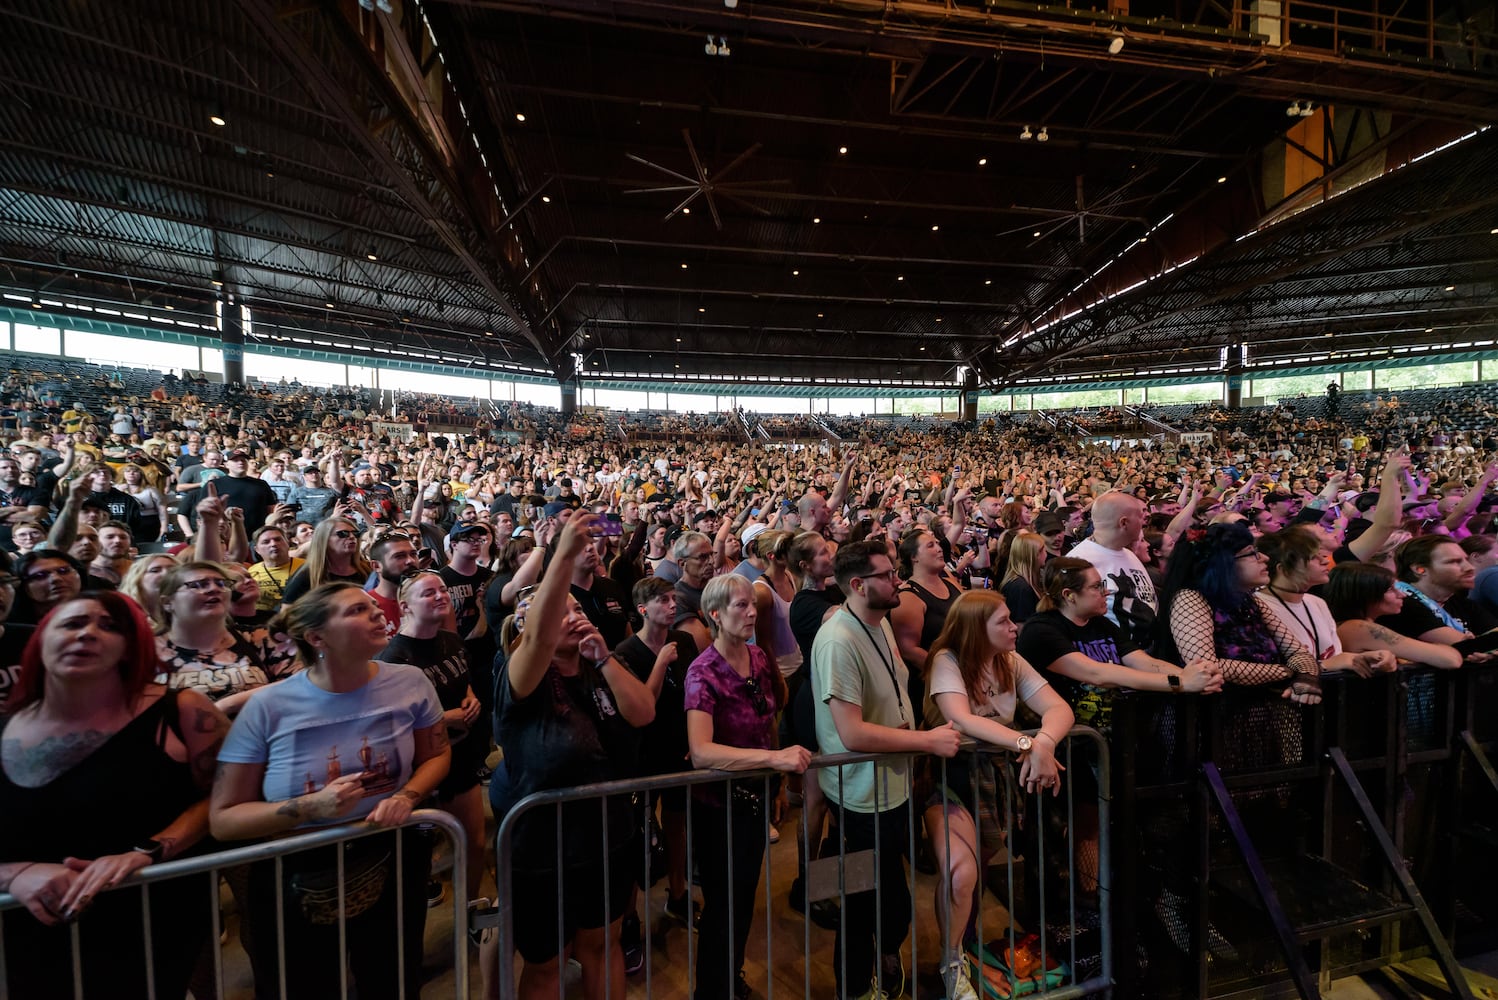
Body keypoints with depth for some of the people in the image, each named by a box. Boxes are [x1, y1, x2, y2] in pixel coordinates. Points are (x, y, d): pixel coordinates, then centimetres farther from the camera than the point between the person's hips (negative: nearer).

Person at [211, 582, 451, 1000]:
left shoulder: (409, 683, -11)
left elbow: (437, 754, 2)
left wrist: (407, 797, -16)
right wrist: (311, 807, -24)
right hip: (297, 884, -1)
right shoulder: (268, 707, -16)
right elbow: (223, 819, -10)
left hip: (392, 866, 2)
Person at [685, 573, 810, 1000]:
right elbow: (701, 751, -37)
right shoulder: (704, 672, -25)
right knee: (724, 906, 12)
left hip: (756, 796, 7)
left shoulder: (760, 658, -6)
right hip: (719, 804, -6)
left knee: (746, 897, 25)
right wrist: (774, 756, -42)